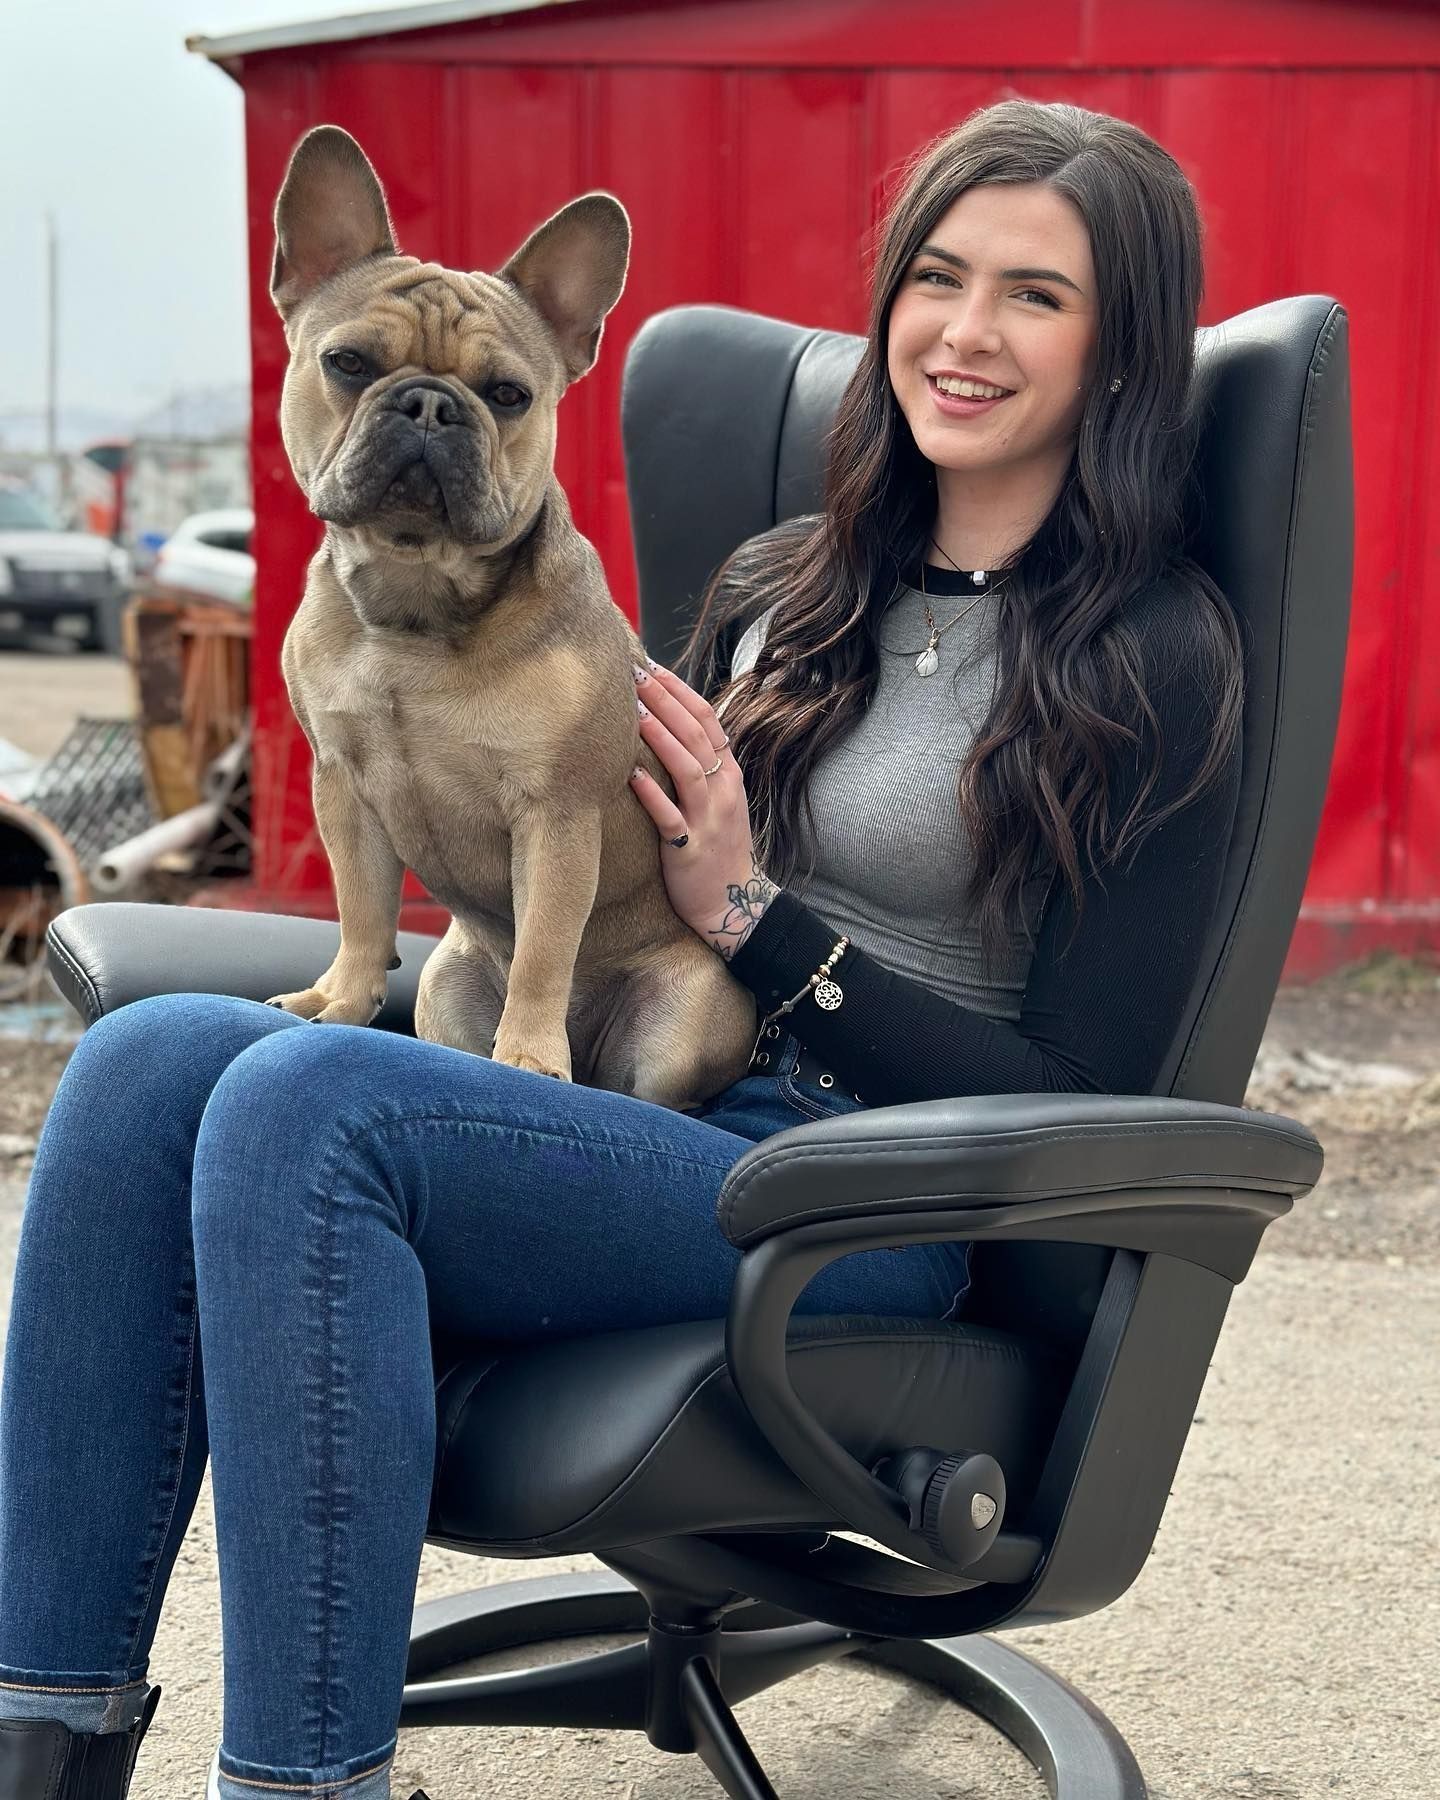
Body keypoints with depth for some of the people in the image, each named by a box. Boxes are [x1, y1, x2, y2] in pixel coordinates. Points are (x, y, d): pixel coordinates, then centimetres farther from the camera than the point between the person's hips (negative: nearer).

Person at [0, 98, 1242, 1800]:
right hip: (660, 1126, 7)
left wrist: (752, 915, -10)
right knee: (148, 1063, -18)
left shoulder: (1154, 658, -1)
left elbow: (1077, 1104, -6)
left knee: (304, 1102, -29)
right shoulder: (774, 589, 18)